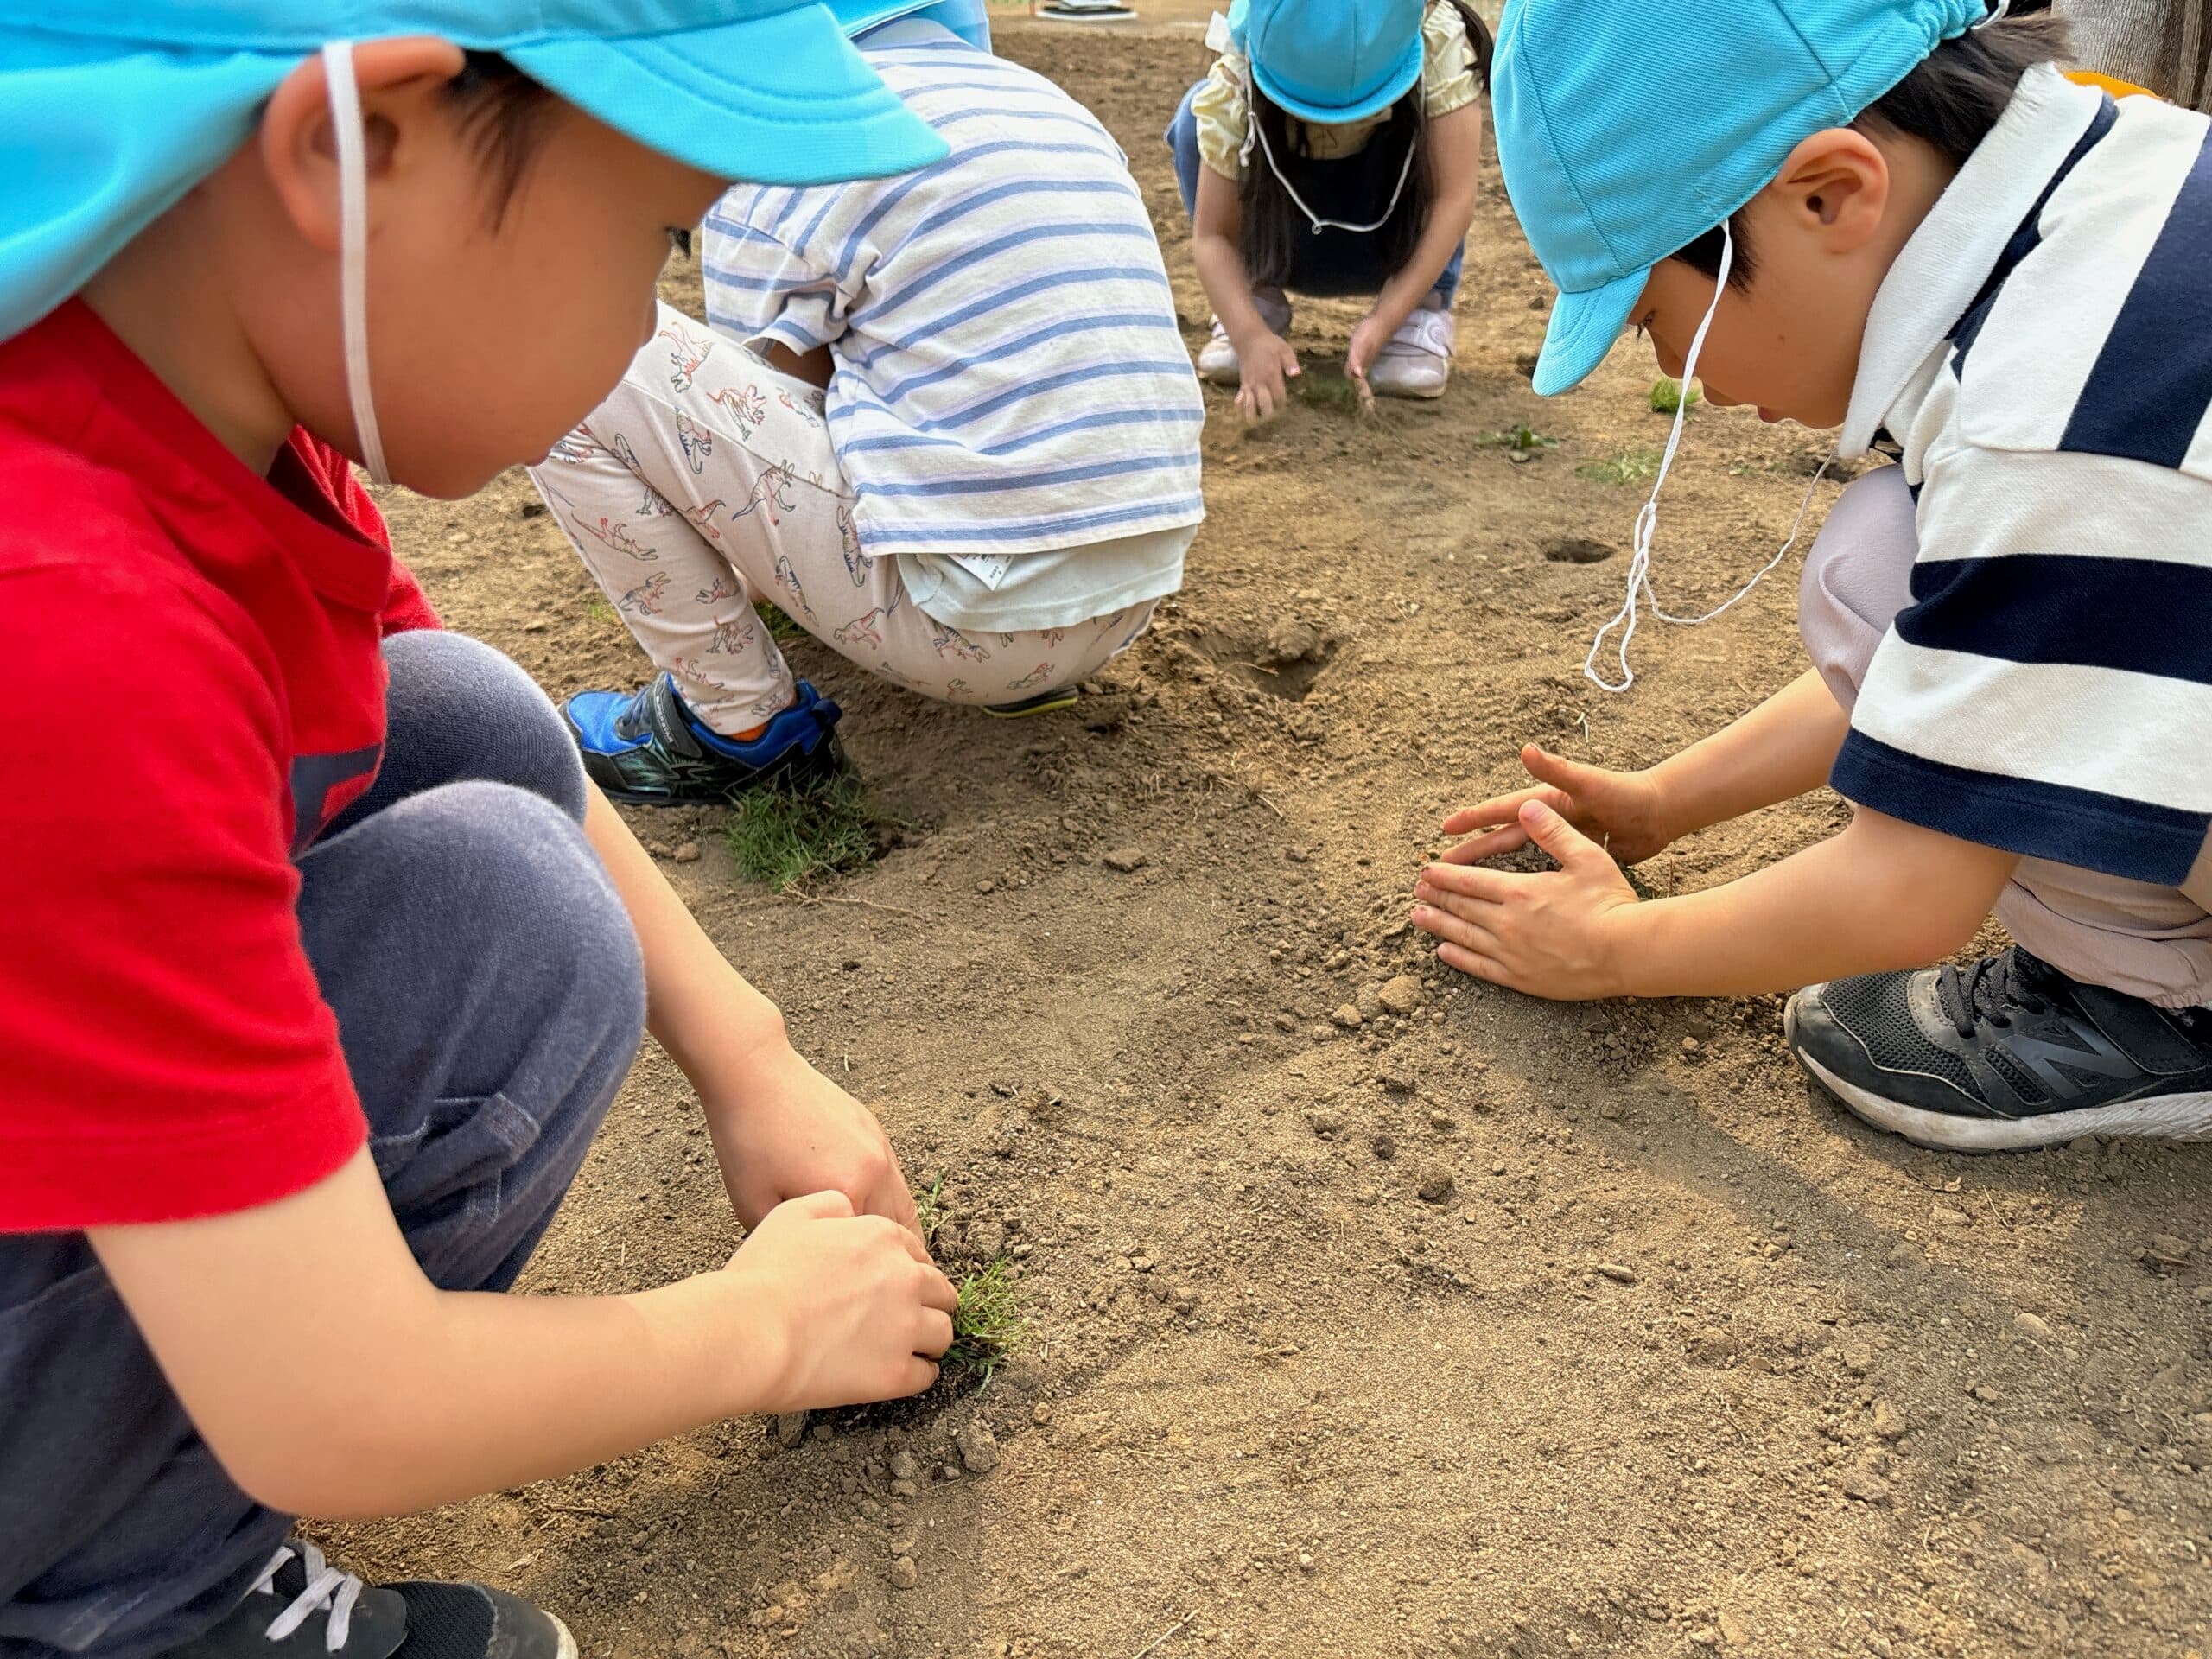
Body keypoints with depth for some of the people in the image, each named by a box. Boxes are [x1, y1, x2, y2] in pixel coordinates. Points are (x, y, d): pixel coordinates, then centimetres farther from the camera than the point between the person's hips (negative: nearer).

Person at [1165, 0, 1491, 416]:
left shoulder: (1439, 42, -28)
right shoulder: (1233, 86, -28)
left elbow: (1453, 199, -32)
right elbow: (1212, 235, -28)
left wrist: (1386, 320, -42)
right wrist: (1250, 336, -46)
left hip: (1394, 239, 0)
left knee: (1428, 128, -31)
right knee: (1197, 119, -26)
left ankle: (1422, 310, -16)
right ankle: (1260, 302, -12)